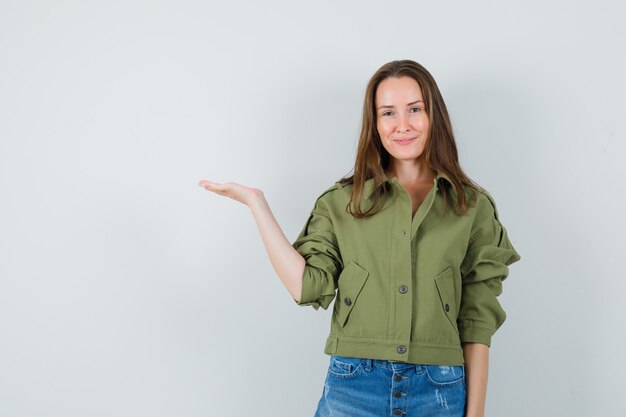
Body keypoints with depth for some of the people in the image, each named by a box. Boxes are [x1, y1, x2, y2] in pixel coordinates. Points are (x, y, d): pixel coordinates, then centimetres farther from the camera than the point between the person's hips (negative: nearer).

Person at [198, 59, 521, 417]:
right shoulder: (340, 203, 5)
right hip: (354, 387, 1)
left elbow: (478, 321, 2)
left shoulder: (473, 207, 3)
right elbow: (307, 286, -6)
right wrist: (256, 202, -5)